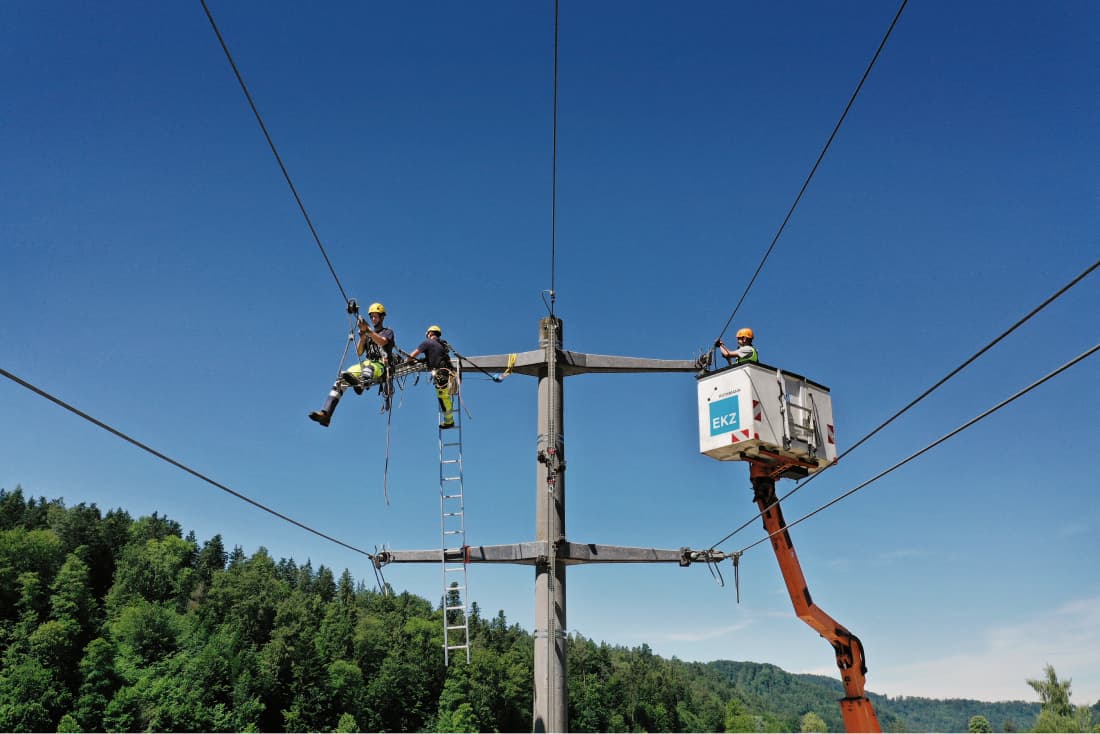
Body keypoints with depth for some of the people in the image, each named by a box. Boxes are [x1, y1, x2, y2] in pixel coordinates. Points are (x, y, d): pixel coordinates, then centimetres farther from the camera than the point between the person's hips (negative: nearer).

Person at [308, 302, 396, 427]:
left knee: (368, 365, -42)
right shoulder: (368, 334, 27)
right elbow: (359, 353, 15)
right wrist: (362, 337, -2)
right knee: (341, 378, -18)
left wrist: (367, 330, -23)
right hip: (366, 366, 6)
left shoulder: (388, 331, 12)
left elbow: (382, 342, -13)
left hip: (381, 367, -6)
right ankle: (326, 413, -30)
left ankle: (360, 383, -80)